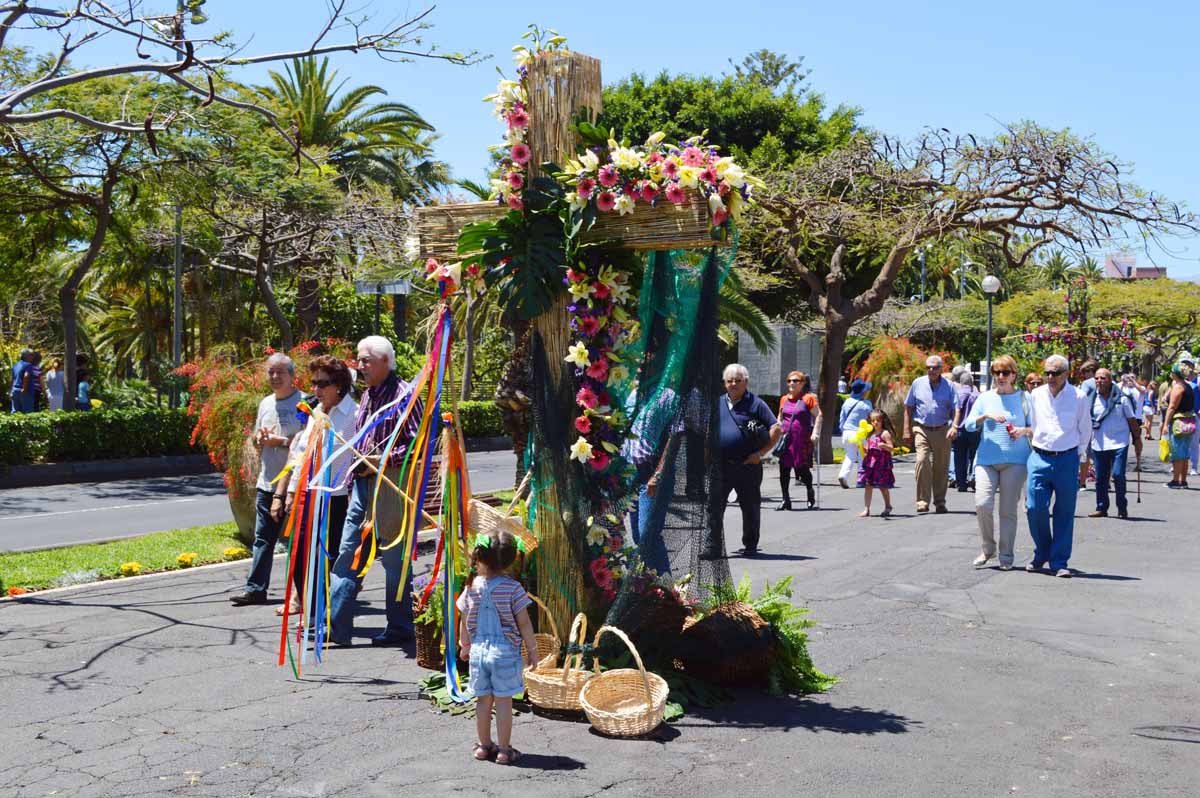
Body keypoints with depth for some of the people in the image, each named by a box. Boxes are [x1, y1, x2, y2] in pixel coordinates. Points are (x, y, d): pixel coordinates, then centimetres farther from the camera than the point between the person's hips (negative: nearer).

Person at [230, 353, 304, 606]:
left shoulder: (303, 403, -9)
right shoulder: (266, 403, 16)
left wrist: (280, 441, -17)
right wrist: (260, 438, 3)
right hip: (266, 482, 7)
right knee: (262, 538, 9)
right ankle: (255, 588, 14)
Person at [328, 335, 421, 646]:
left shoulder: (404, 395, -11)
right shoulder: (368, 396, 15)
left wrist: (382, 461, -18)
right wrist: (358, 465, 11)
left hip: (392, 484, -8)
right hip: (364, 483, 8)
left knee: (395, 559, 2)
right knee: (347, 554, 5)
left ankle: (400, 627, 15)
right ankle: (335, 625, 9)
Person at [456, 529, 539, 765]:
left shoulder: (472, 587, -3)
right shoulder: (512, 587, -13)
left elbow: (464, 622, 6)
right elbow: (524, 623, -10)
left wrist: (464, 646, 21)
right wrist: (532, 649, 1)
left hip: (478, 650, 3)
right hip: (505, 651, -3)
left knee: (483, 699, 14)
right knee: (503, 701, 4)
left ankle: (484, 745, 25)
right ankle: (504, 750, 9)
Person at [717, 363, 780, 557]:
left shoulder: (755, 404, -1)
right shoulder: (718, 403, 13)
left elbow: (776, 429, -4)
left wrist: (760, 453, -11)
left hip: (747, 465, -3)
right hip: (720, 466, 3)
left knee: (750, 508, 7)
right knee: (714, 507, -2)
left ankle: (750, 545, 19)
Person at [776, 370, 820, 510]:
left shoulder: (808, 398, -2)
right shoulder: (784, 399, 14)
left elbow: (818, 415, -5)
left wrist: (815, 432, -13)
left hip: (802, 439, -5)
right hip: (786, 438, 5)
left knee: (802, 467, -1)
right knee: (784, 468, 0)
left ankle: (810, 496, 23)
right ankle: (785, 499, 8)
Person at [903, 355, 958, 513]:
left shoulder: (949, 386, 4)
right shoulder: (918, 383, 5)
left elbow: (955, 409, 1)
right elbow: (908, 408, 9)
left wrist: (954, 426, -17)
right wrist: (907, 431, 4)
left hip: (942, 431, 1)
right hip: (922, 430, -1)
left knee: (941, 467, 5)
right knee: (922, 461, -17)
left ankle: (940, 502, 17)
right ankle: (923, 501, -14)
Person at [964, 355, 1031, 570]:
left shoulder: (1024, 398, 6)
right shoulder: (985, 398, 11)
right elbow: (969, 425, 3)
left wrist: (1023, 431, -13)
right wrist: (985, 416, -14)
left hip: (1015, 461, -1)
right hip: (987, 458, 1)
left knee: (1008, 510, 1)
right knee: (982, 504, -11)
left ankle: (1006, 556, 12)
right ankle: (987, 548, 9)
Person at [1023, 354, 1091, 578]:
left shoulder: (1078, 397, -1)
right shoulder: (1036, 396, 6)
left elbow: (1085, 431, 8)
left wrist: (1078, 456, 7)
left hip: (1067, 459, -2)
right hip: (1040, 458, 2)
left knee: (1064, 513, 2)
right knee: (1035, 508, -6)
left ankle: (1059, 562, 10)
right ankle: (1041, 553, 16)